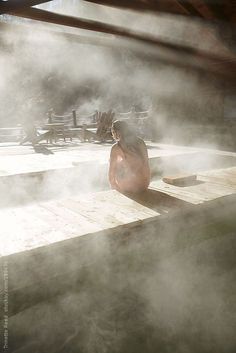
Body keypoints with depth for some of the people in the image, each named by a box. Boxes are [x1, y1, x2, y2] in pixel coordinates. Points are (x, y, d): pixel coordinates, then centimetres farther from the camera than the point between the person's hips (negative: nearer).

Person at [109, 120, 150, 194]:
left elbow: (112, 171, -4)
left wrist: (113, 186, 13)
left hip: (128, 187, -4)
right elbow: (145, 164, 11)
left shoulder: (116, 148, -10)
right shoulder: (141, 142, 4)